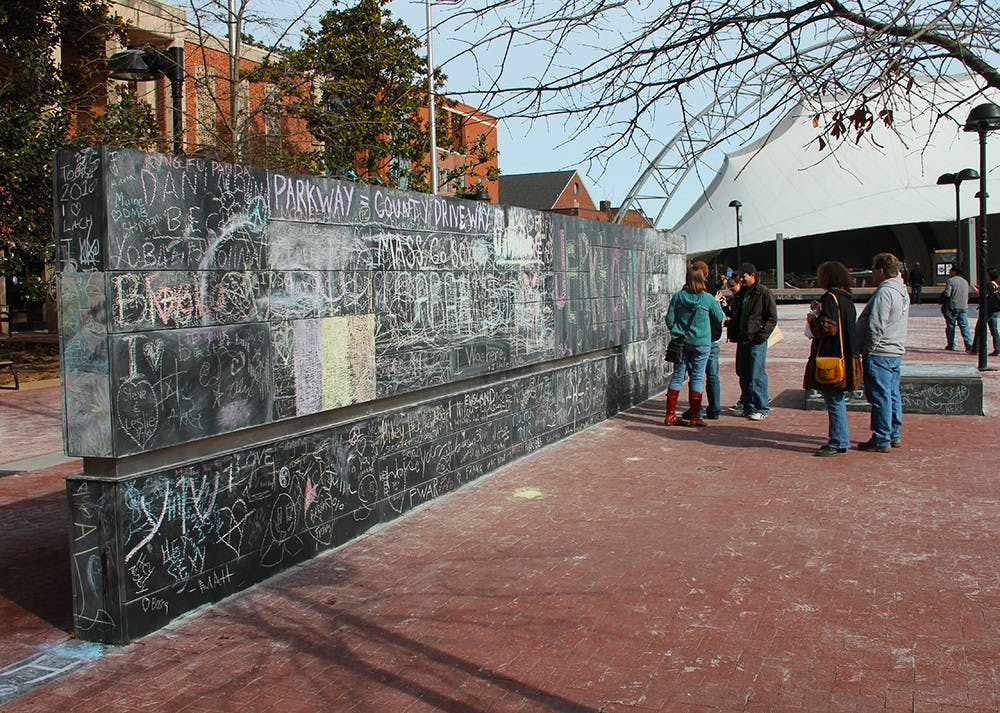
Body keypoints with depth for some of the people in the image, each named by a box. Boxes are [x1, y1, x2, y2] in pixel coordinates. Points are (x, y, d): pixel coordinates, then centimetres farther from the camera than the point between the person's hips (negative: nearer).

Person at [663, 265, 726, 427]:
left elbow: (669, 320, -1)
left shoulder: (678, 296, -4)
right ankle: (695, 417, 5)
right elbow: (719, 317, 4)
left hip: (681, 342, 2)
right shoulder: (707, 298, -8)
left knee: (677, 376, 9)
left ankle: (670, 415, 9)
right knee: (697, 378, 4)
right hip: (701, 343, -2)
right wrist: (717, 302, 19)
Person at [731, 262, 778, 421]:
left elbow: (772, 318, -9)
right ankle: (748, 405, 20)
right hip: (743, 339, 8)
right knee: (743, 375, 11)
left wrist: (762, 336, -16)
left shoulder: (764, 293, -8)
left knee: (757, 376, -6)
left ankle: (761, 408, 2)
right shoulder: (742, 293, 15)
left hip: (756, 341, -8)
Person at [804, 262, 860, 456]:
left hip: (831, 359, -10)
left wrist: (813, 319, -4)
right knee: (838, 401, 17)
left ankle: (837, 443, -2)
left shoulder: (831, 298, -15)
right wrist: (820, 311, 12)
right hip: (845, 358, 10)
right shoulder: (846, 299, 14)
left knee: (834, 403, -5)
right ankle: (841, 440, 24)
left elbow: (827, 328, -22)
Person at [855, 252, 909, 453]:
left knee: (880, 397, -5)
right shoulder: (902, 291, 14)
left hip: (880, 354, -10)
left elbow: (876, 327, -22)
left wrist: (867, 352, -13)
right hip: (896, 352, 10)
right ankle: (895, 436, 22)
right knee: (893, 395, 15)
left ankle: (881, 441, 0)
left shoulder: (884, 292, -17)